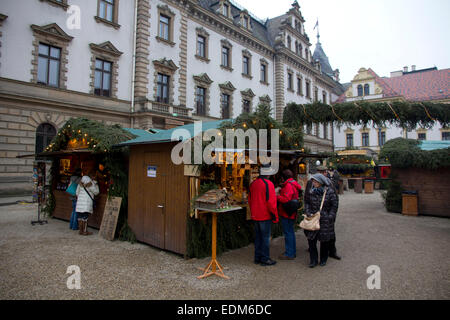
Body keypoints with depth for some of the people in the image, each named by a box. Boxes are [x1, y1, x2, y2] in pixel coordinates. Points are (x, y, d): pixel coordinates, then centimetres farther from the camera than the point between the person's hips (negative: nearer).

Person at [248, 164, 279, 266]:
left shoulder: (253, 184, 8)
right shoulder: (268, 184, -15)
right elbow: (271, 201, -18)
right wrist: (275, 216, -10)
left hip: (255, 216, 7)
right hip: (265, 216, -7)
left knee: (258, 237, 15)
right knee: (266, 237, 3)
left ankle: (257, 257, 23)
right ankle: (265, 259, 9)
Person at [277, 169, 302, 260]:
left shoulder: (288, 185, -19)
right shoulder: (293, 184, 14)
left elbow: (286, 199, -26)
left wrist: (277, 197, -13)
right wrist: (281, 191, 12)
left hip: (287, 214, -10)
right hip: (291, 214, 10)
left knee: (288, 233, -3)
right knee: (290, 232, 18)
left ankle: (289, 254, 5)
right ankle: (293, 252, 29)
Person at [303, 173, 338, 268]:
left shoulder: (329, 191, -8)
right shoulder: (310, 191, 0)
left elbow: (334, 205, -3)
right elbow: (307, 203, 7)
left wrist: (330, 217, -9)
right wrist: (308, 213, -6)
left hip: (325, 221, -2)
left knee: (325, 240, 9)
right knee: (311, 239, 1)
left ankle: (323, 259, 28)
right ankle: (313, 260, 15)